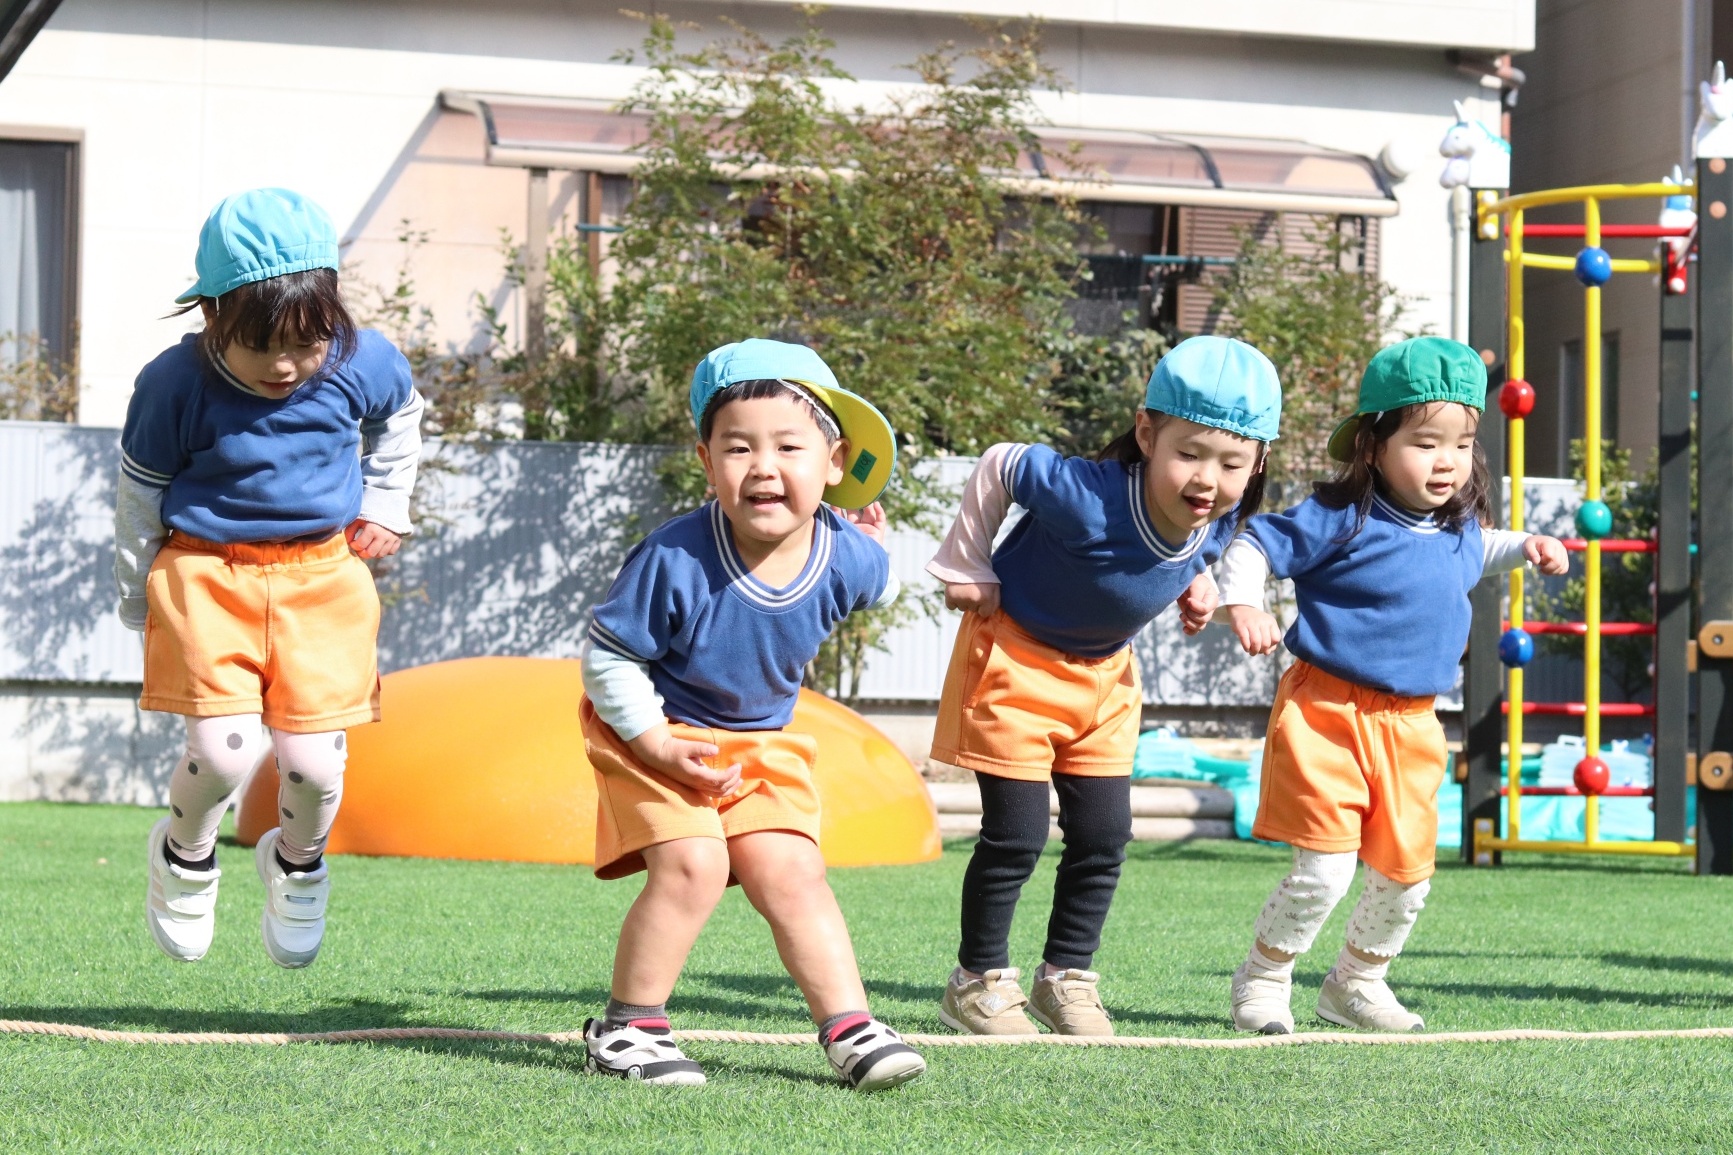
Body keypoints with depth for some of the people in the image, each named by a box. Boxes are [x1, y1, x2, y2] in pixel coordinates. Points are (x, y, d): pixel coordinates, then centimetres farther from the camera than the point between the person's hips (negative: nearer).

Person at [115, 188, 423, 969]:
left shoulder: (362, 366, -8)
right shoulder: (176, 386, -14)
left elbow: (399, 416, 18)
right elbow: (139, 496, 1)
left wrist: (383, 506, 16)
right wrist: (140, 603, 6)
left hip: (322, 575, 2)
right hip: (207, 573, -2)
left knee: (313, 757, -7)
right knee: (226, 749, -18)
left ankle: (298, 862, 29)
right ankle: (185, 854, 17)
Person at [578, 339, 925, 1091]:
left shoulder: (846, 558, -16)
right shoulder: (675, 560, -30)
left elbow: (876, 589, 14)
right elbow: (608, 658, -18)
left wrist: (873, 544, -1)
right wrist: (660, 746, -23)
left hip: (760, 741, 4)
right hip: (655, 733, -4)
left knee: (790, 874, -4)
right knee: (693, 864, -19)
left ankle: (848, 1027, 3)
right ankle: (627, 1026, -5)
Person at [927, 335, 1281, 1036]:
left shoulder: (1221, 526, -16)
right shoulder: (1089, 500, -37)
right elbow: (1001, 466, -20)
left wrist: (1197, 584, -8)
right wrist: (967, 568, -12)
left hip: (1105, 672, 6)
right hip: (1017, 656, -6)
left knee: (1104, 833, 7)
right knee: (1016, 835, -4)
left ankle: (1067, 977, 23)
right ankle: (978, 981, 13)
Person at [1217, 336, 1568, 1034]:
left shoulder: (1459, 526, 7)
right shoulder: (1342, 519, -14)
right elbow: (1253, 548, -11)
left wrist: (1526, 547, 15)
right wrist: (1242, 606, -28)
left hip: (1410, 726, 6)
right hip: (1326, 714, -6)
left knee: (1406, 874, 11)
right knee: (1323, 871, -12)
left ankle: (1357, 983, 34)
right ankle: (1263, 978, 10)